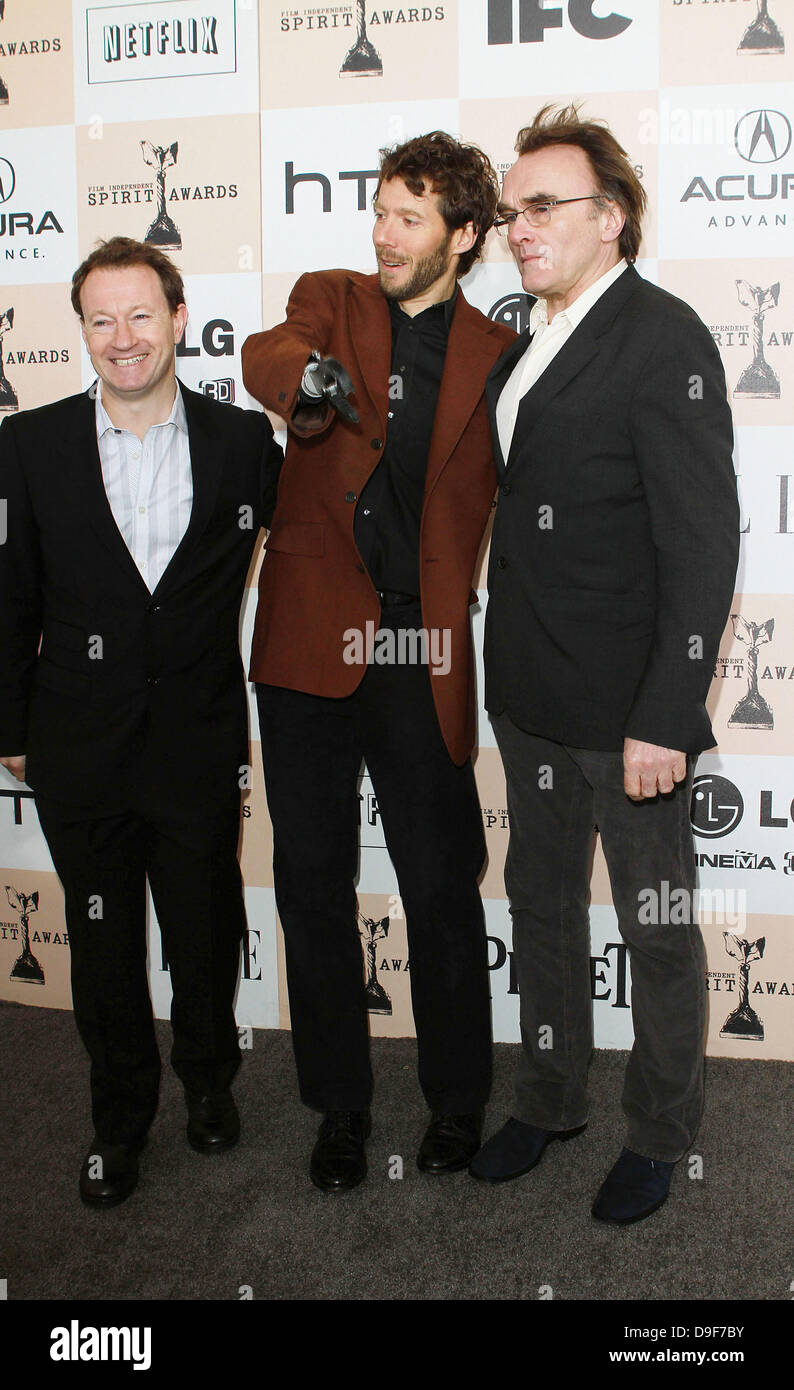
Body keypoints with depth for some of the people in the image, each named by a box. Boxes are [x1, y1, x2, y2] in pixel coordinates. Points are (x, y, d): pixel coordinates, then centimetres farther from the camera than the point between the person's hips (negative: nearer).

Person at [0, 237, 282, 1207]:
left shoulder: (244, 441, -3)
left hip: (201, 741, 0)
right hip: (80, 748, 0)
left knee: (206, 934, 15)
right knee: (102, 942, 14)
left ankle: (209, 1081, 43)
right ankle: (120, 1116, 36)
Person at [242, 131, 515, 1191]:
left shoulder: (496, 356, 8)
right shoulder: (330, 300, 9)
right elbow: (265, 354, -14)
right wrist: (307, 377, -38)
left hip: (421, 655, -1)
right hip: (309, 638, 1)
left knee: (442, 888, 4)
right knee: (313, 885, 7)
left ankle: (457, 1101, 25)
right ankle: (340, 1106, 25)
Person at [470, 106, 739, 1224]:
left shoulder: (666, 340, -13)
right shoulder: (524, 345, 11)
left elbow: (703, 546, -17)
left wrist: (664, 720, -20)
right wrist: (504, 672, 10)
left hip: (628, 706, -8)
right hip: (530, 697, 8)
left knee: (655, 926, 9)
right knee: (542, 902, 19)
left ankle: (660, 1133, 29)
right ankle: (550, 1100, 38)